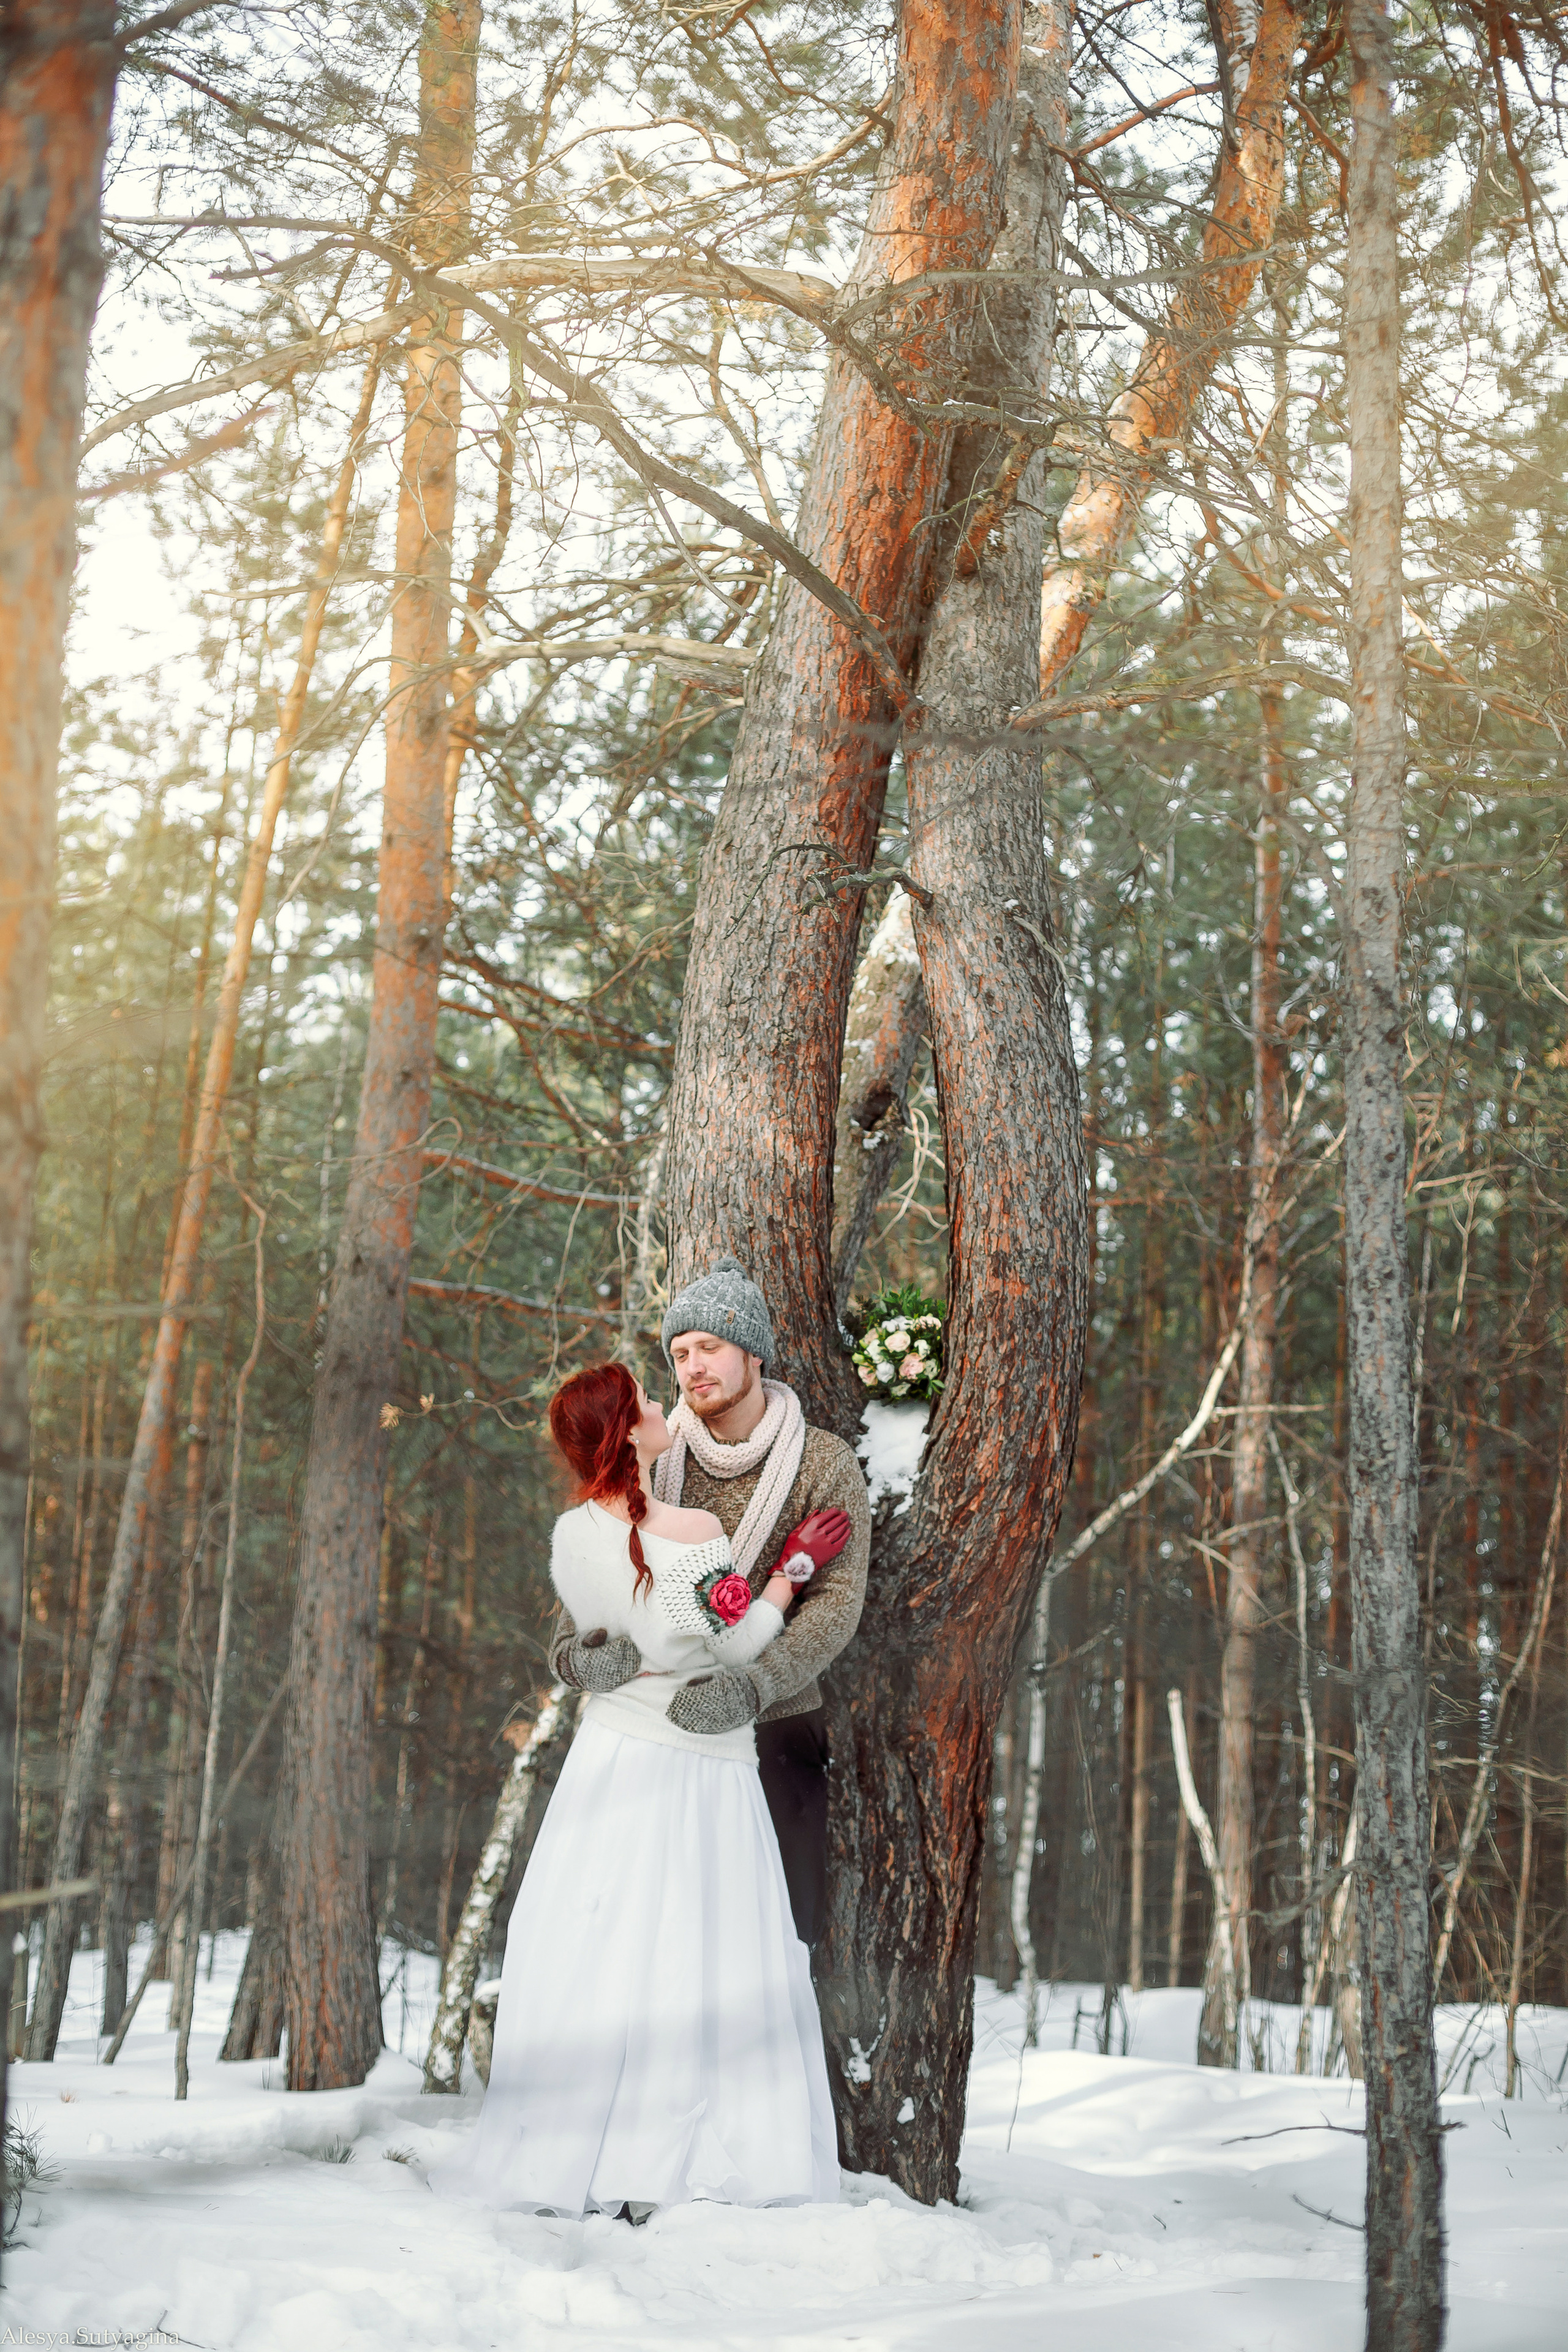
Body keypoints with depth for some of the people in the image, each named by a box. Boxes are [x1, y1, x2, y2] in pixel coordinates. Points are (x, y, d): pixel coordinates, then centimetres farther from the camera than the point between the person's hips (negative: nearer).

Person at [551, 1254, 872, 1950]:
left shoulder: (824, 1464, -4)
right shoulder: (652, 1460, 3)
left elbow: (837, 1603, -14)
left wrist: (751, 1686, -30)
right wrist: (575, 1651, -26)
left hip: (774, 1733, -2)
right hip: (658, 1735, 2)